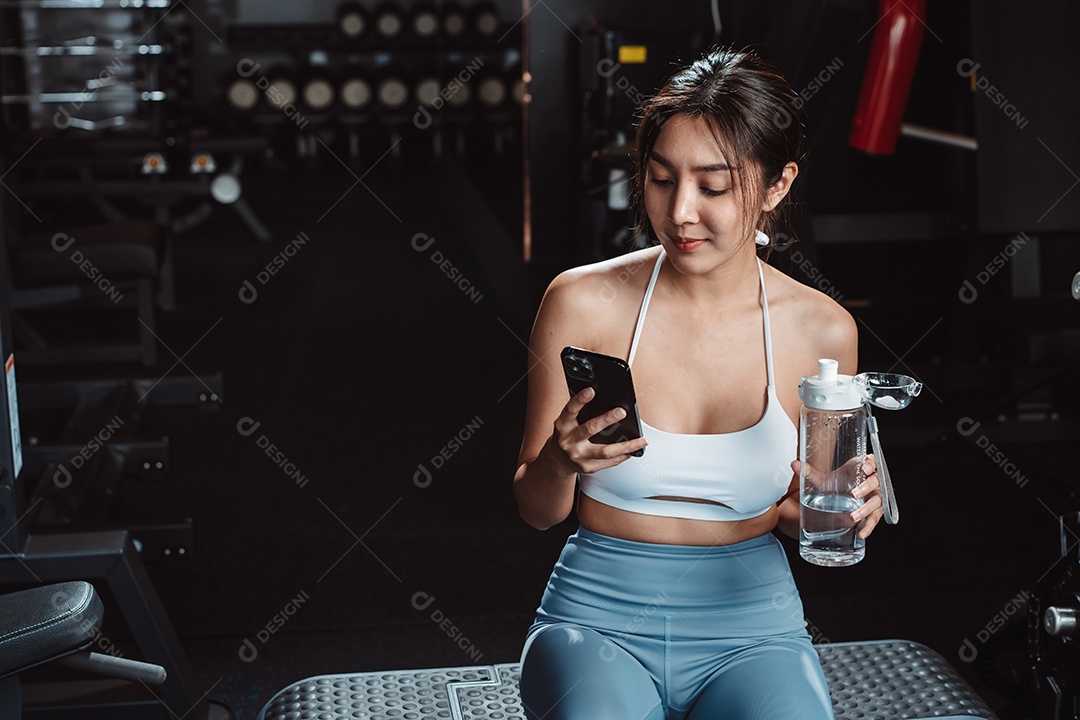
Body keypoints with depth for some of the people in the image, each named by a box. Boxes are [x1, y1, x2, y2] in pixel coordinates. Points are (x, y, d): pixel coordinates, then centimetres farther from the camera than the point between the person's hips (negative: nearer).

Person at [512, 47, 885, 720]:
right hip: (600, 615, -1)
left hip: (752, 621, 1)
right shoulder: (581, 303, -6)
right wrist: (561, 461, -20)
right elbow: (537, 511, 1)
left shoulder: (823, 330, -2)